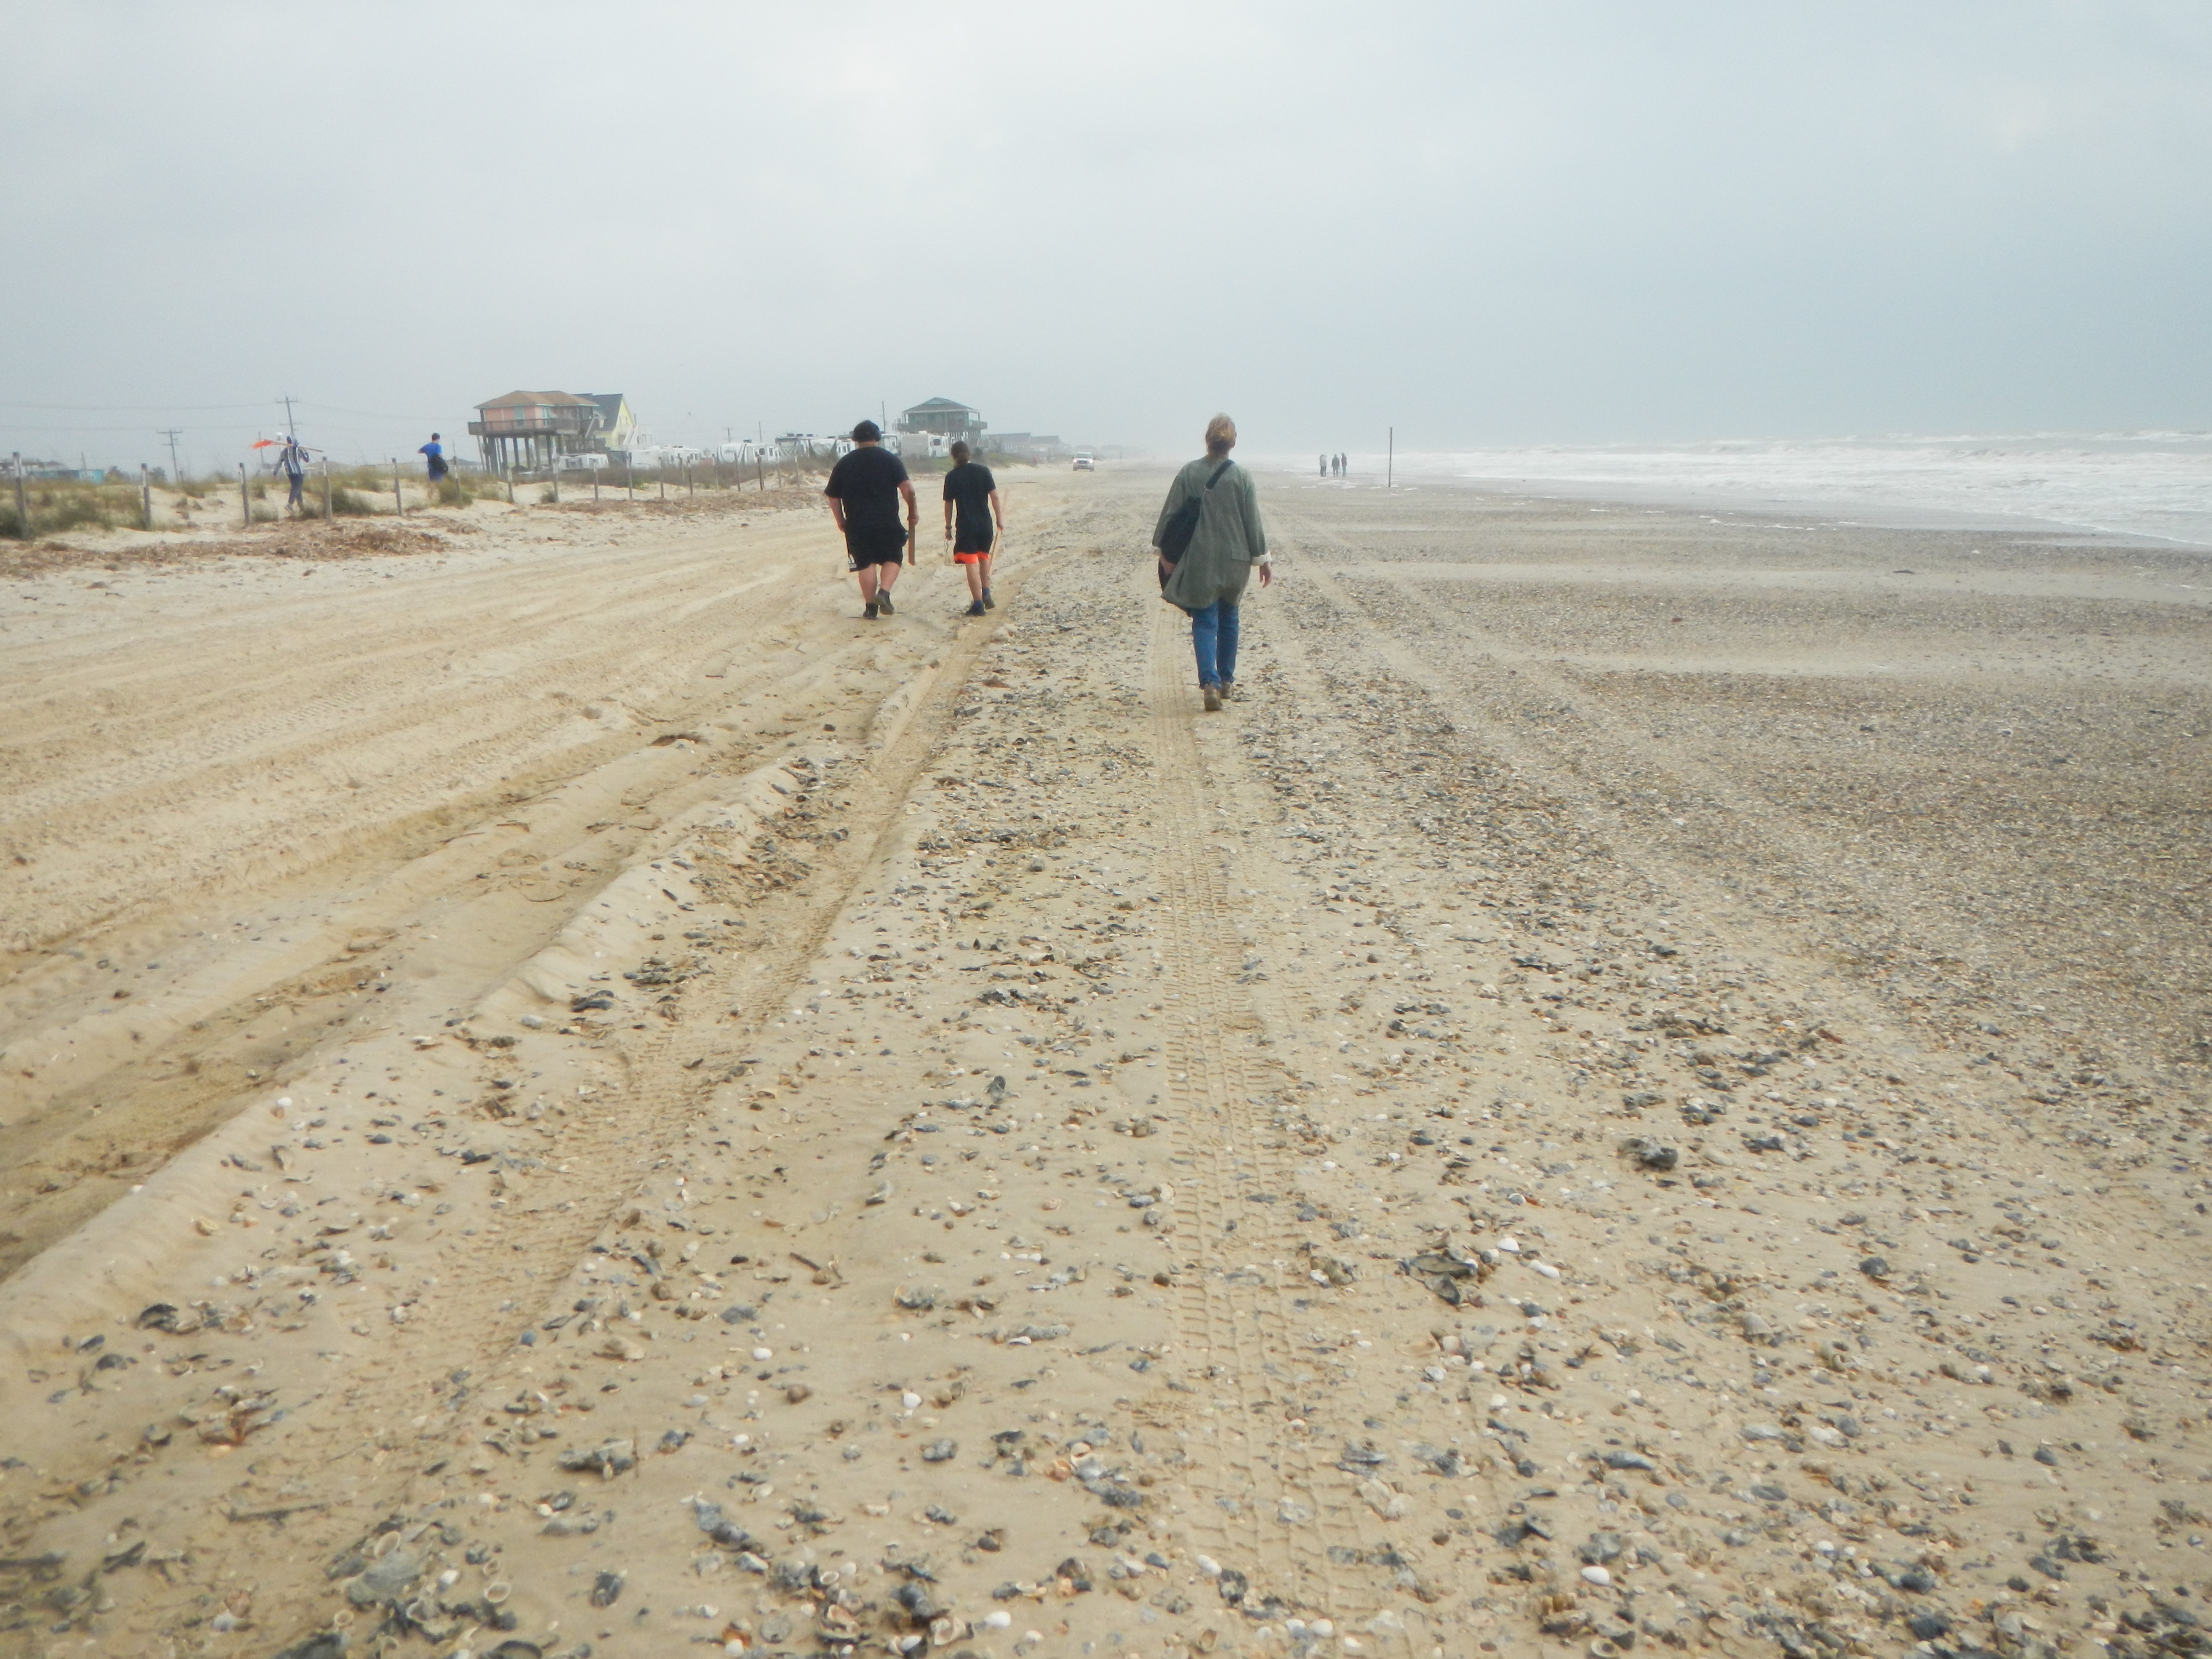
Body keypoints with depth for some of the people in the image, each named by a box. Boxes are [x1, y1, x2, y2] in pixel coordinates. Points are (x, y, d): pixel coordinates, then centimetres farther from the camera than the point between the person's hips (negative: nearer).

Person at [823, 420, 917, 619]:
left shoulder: (844, 463, 10)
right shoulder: (890, 459, 3)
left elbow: (833, 496, 12)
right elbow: (907, 487, -8)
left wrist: (840, 520, 21)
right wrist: (913, 510, 2)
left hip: (857, 523, 2)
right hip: (887, 521, -2)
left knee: (866, 564, 6)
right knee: (892, 558, 11)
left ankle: (871, 607, 5)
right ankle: (884, 592, -11)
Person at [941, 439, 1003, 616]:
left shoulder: (952, 477, -3)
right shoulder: (983, 470, 0)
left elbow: (948, 504, 1)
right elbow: (994, 497, -2)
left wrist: (948, 527, 11)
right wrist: (1000, 519, 6)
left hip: (966, 526, -3)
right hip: (986, 524, 3)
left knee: (971, 564, -2)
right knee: (984, 557, 25)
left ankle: (978, 604, -4)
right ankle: (986, 594, 22)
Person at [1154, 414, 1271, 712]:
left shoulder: (1189, 474, -6)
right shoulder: (1242, 477, -5)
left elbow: (1170, 514, -3)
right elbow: (1253, 521, -1)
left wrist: (1164, 551, 6)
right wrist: (1263, 559, 6)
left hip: (1198, 560, -1)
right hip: (1234, 560, 1)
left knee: (1205, 621, 0)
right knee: (1228, 619, 18)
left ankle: (1210, 681, -19)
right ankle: (1226, 681, 28)